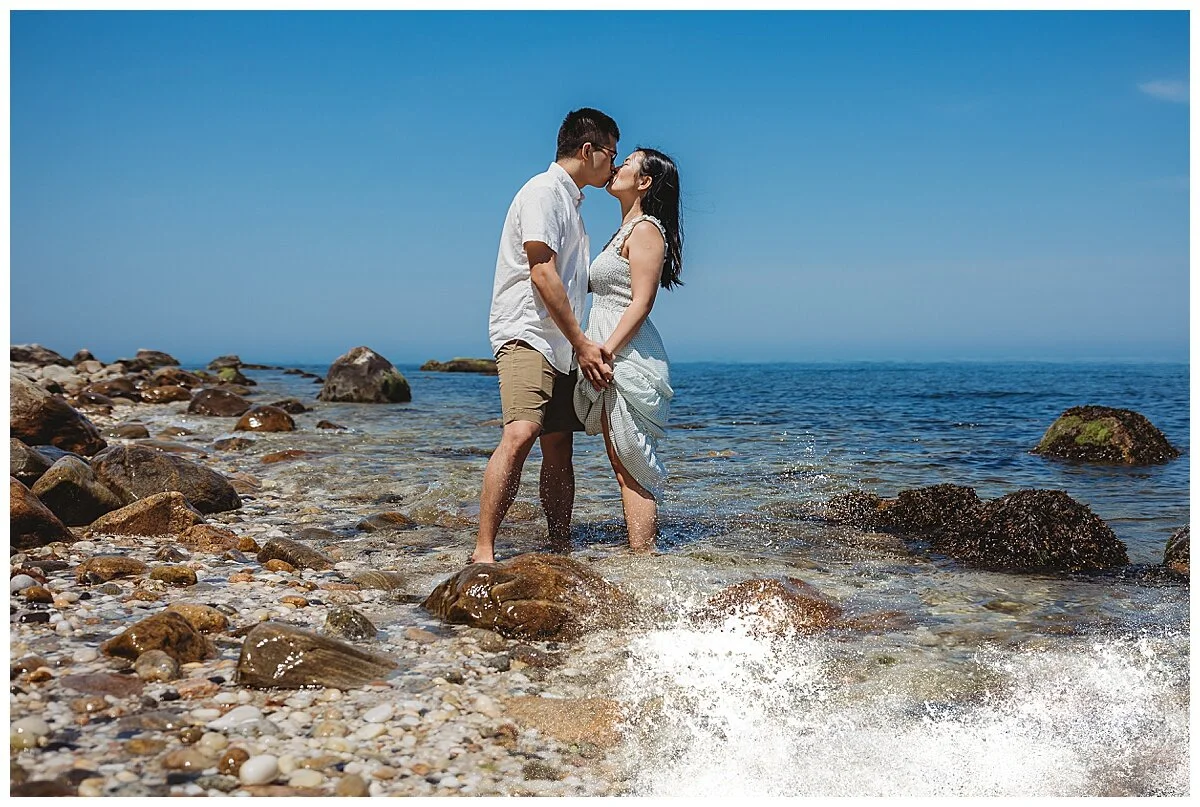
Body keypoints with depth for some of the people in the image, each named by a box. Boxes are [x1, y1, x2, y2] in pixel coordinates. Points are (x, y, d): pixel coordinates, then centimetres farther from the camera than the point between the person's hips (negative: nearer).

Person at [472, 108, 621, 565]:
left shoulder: (570, 202, 24)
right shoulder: (543, 192, -6)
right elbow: (542, 274, -16)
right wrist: (582, 344, -17)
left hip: (560, 346, 10)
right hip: (526, 335, -10)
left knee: (558, 446, 7)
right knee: (521, 433, -24)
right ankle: (483, 553, -27)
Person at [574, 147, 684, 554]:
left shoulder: (645, 229, -9)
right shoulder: (627, 230, 21)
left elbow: (641, 303, -18)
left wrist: (604, 352, -23)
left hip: (627, 356, -10)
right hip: (613, 359, 10)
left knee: (630, 465, -9)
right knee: (624, 464, 10)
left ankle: (643, 559, -7)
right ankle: (640, 554, 15)